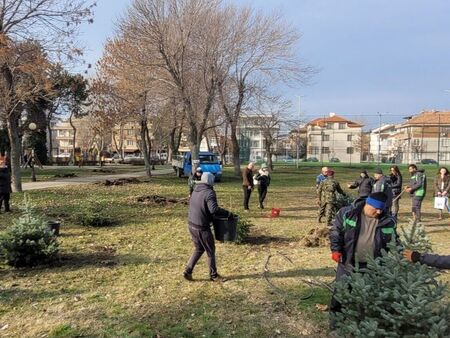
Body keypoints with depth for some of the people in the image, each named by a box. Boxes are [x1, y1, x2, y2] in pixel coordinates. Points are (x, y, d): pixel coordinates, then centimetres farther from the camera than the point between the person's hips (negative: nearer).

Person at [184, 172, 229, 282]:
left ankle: (188, 271, 20)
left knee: (199, 249, 22)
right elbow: (214, 210, -30)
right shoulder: (209, 193, -18)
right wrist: (227, 213, -18)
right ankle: (213, 275, 23)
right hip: (201, 227, -8)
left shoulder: (196, 190, 9)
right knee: (210, 250, 9)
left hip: (191, 224, 8)